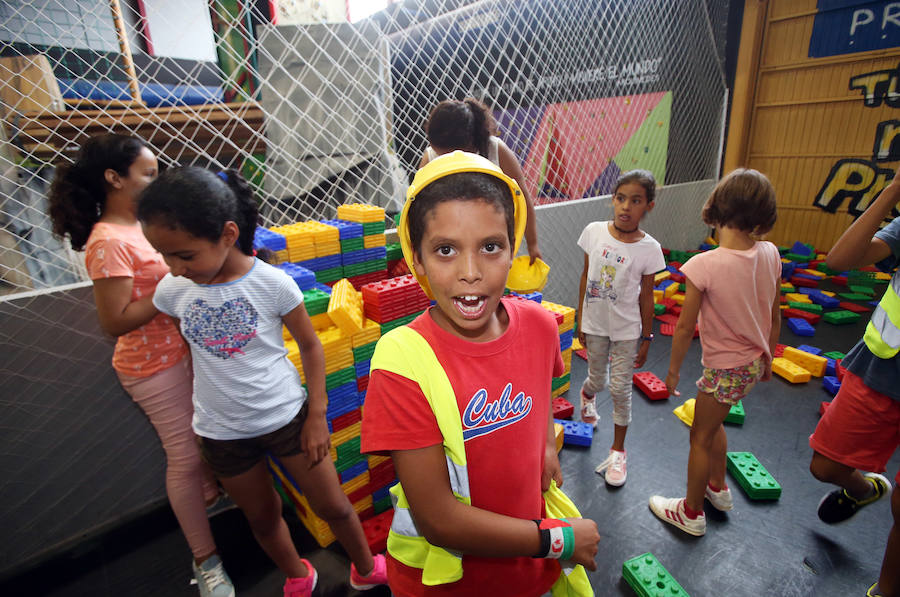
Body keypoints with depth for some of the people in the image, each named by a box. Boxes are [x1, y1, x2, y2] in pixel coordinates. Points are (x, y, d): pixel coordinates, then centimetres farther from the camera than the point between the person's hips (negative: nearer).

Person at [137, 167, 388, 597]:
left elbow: (309, 345, -10)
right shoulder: (172, 290, -9)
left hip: (287, 416, -3)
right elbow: (194, 349, 7)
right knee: (262, 517, 21)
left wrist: (317, 415, -9)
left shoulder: (272, 283, -20)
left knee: (333, 506, 10)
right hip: (221, 432, 3)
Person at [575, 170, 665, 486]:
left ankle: (617, 451, 26)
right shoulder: (594, 232, -8)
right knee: (597, 380, 16)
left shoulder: (649, 248, -13)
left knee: (620, 389, 6)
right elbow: (585, 277, 1)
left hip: (626, 330, -1)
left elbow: (646, 295, -4)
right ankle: (586, 394, 55)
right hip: (595, 324, 2)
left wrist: (646, 338, 0)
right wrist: (581, 320, 5)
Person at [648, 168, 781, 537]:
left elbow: (685, 329, -19)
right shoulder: (770, 254, -7)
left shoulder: (704, 265, -26)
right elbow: (775, 318, 4)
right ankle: (718, 488, 50)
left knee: (701, 438, 13)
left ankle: (691, 513, 33)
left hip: (724, 368, -7)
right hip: (755, 362, 7)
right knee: (712, 422, 28)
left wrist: (673, 369, -4)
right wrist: (767, 357, 19)